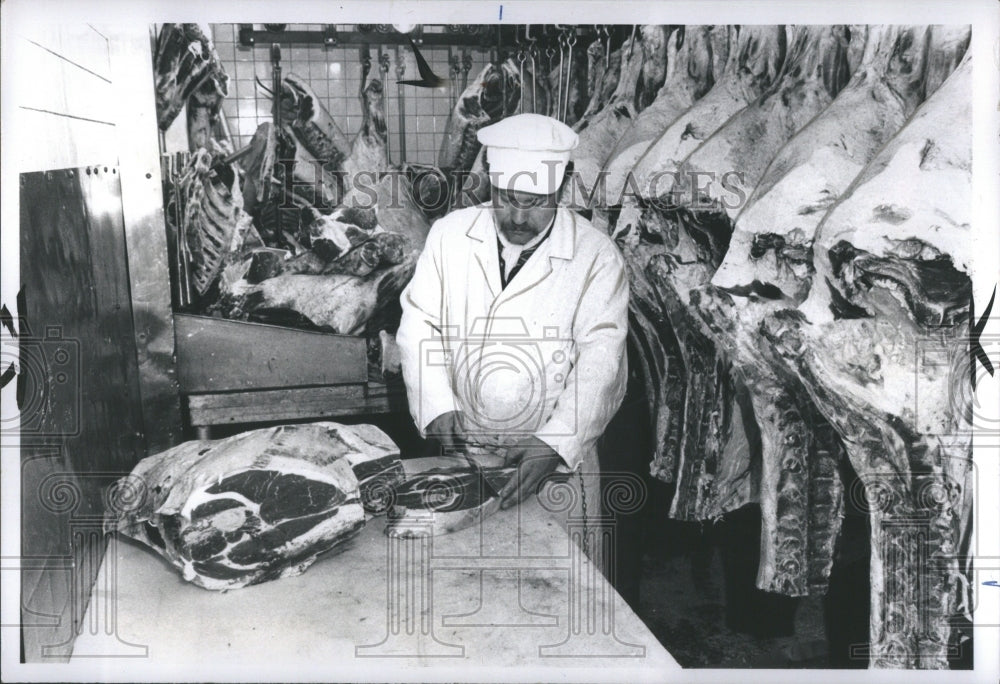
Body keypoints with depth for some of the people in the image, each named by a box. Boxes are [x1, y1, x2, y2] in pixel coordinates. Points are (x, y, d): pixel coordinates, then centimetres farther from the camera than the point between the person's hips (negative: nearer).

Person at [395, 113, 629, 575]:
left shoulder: (596, 256, -8)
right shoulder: (450, 234, 1)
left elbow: (600, 363, -13)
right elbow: (419, 325, 2)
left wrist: (553, 446, -24)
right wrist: (439, 407, -13)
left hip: (557, 456, -2)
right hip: (462, 450, 2)